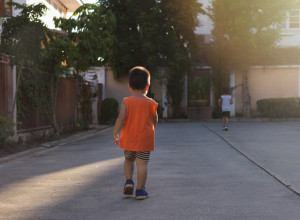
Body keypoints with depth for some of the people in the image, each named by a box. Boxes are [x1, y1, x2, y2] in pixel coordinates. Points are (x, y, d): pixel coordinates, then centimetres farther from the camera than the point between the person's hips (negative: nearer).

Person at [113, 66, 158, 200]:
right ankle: (140, 190, 2)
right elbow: (155, 120, 6)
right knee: (142, 163, 1)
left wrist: (115, 133, -1)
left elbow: (121, 118, -11)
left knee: (129, 160, 22)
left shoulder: (126, 102, -6)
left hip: (129, 138, 1)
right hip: (145, 139, -1)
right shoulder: (151, 103, -3)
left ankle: (129, 181, 8)